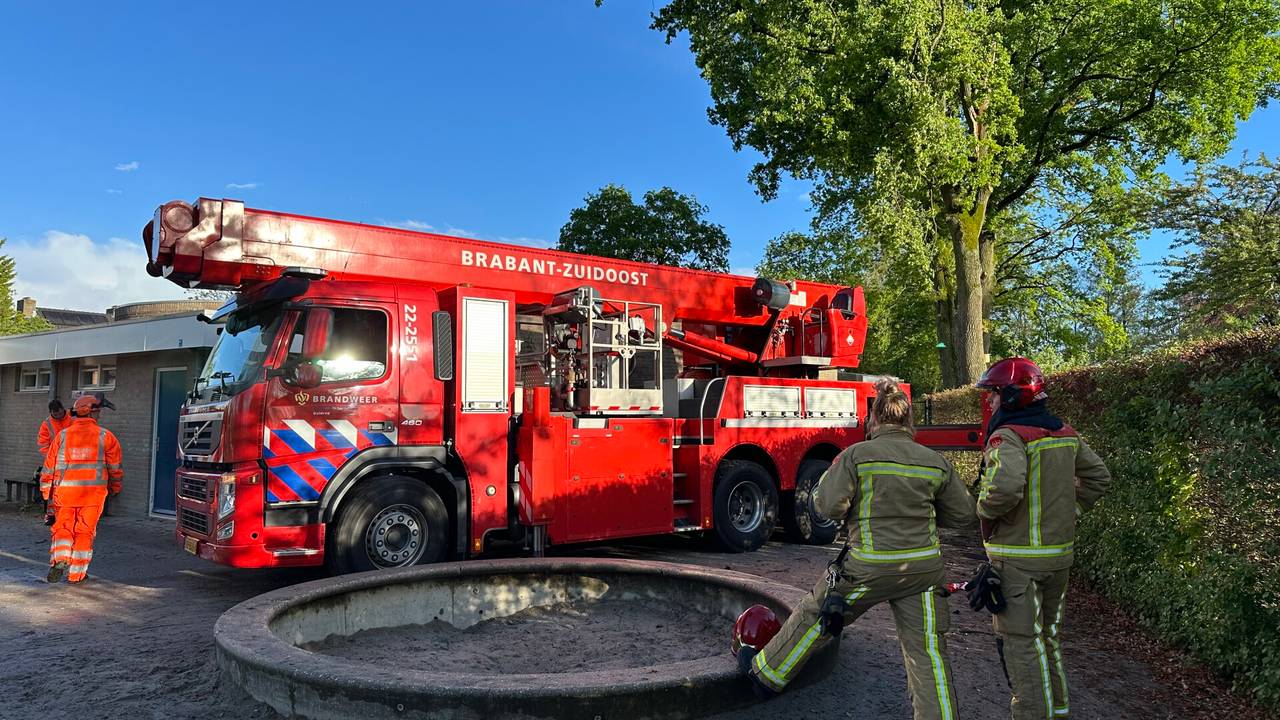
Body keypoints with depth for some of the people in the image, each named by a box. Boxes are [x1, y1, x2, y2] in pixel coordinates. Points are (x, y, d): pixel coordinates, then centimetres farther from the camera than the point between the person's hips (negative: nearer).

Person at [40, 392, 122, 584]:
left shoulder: (62, 436, 5)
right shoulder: (105, 436, -1)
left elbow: (49, 467, 8)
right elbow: (116, 468, 3)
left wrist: (47, 493, 18)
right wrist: (114, 488, 19)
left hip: (64, 491, 1)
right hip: (93, 492, -1)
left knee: (63, 529, 13)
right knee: (84, 532, 7)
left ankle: (59, 560, -9)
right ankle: (76, 573, 11)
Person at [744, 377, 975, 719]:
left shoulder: (857, 455, -9)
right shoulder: (936, 461, 3)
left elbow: (828, 505, -13)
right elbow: (963, 514, 9)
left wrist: (826, 478, 7)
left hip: (870, 568, -3)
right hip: (924, 568, 3)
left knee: (814, 615, 16)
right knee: (927, 655, 9)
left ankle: (765, 673, 31)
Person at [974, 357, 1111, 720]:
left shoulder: (1008, 436, -18)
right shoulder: (1066, 433, 8)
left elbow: (1006, 486, -35)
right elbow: (1098, 476, 18)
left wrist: (984, 509, -16)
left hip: (1018, 558, -8)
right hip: (1060, 553, 9)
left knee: (1021, 643, 0)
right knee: (1049, 635, 22)